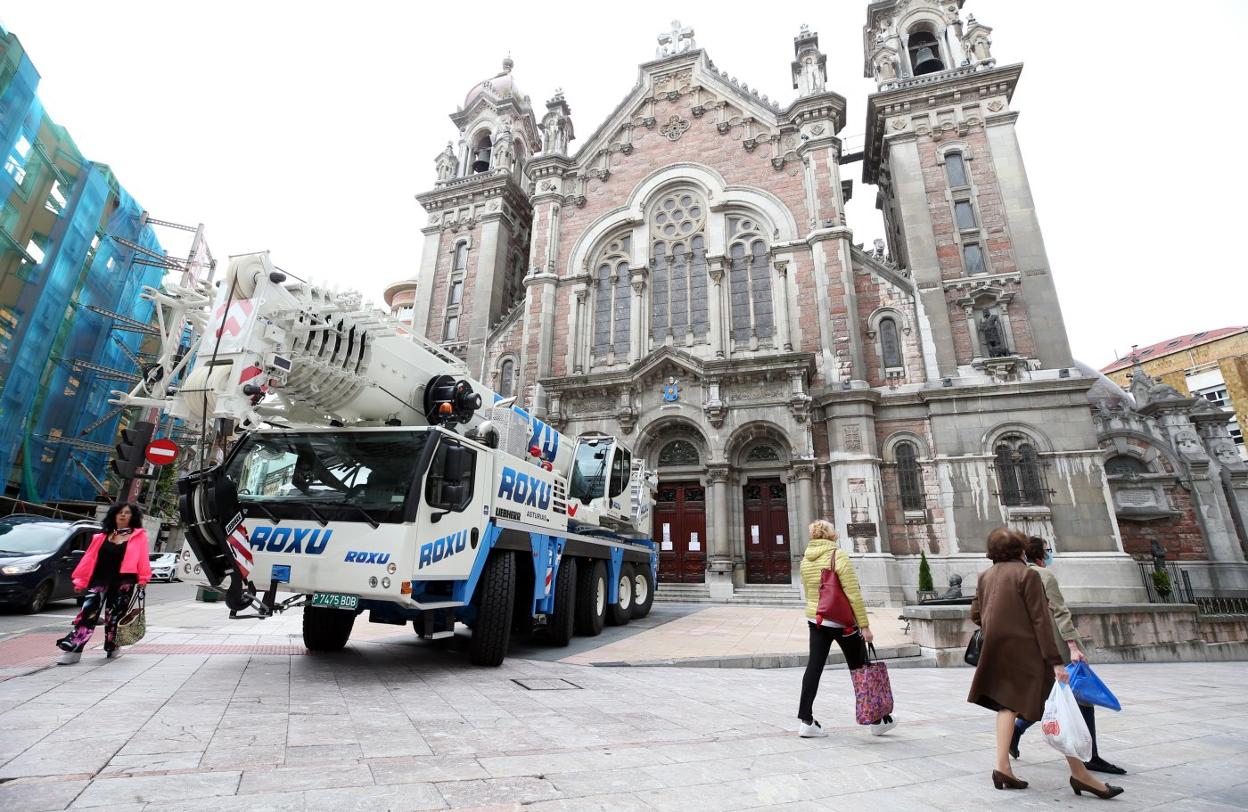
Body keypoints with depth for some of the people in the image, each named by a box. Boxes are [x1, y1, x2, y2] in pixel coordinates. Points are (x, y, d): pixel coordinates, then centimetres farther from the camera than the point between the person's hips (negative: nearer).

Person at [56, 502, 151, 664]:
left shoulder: (139, 536, 3)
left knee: (114, 616, 8)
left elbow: (142, 559, -3)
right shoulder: (102, 537, 12)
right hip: (100, 580, 2)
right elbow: (90, 558, 11)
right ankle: (73, 650, -5)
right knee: (88, 613, -8)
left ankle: (112, 648, 25)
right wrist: (80, 580, 6)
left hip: (123, 583, -2)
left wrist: (142, 579, -10)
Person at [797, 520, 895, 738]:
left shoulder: (805, 561, 3)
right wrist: (864, 626, -13)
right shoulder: (838, 557, -15)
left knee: (814, 667, 6)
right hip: (841, 621, -5)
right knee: (859, 670, 11)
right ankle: (877, 720, 26)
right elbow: (854, 595, -17)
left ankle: (806, 721, 6)